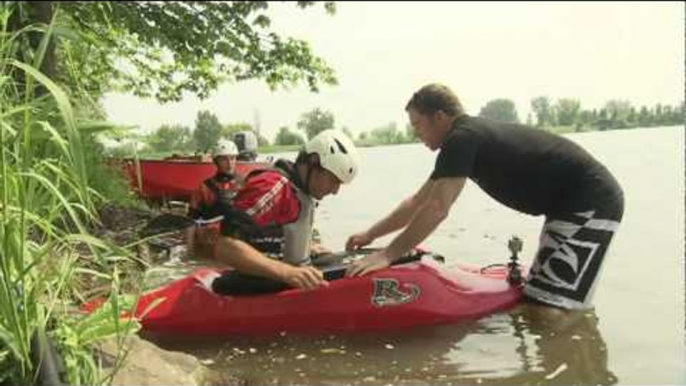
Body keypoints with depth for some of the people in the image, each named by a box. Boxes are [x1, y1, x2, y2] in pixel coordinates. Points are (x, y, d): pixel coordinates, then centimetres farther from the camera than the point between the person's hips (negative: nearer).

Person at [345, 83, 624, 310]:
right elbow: (418, 201, 17)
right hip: (572, 204, 10)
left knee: (549, 311, -14)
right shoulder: (469, 138, 12)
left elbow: (436, 209, -26)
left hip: (590, 204, -10)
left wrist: (387, 256, -21)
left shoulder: (462, 138, -18)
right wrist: (370, 235, 17)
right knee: (537, 300, 14)